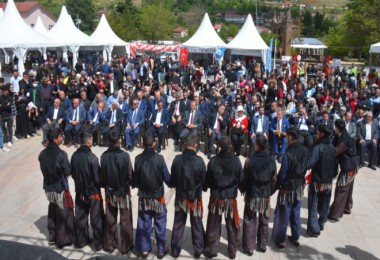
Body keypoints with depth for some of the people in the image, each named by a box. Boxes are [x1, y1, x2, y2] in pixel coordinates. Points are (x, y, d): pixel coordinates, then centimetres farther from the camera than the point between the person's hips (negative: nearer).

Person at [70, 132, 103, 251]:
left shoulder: (74, 155, -6)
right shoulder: (92, 157, -23)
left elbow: (72, 173, 5)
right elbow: (97, 178, -19)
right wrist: (99, 185, 2)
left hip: (79, 191, 5)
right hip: (93, 192, -5)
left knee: (80, 217, 17)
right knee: (96, 219, 8)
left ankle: (80, 240, 30)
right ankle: (99, 243, 18)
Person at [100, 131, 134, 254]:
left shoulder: (104, 156, -10)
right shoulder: (125, 155, -19)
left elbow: (101, 175, -1)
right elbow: (130, 175, -13)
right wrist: (130, 183, 8)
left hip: (109, 192, 3)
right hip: (124, 191, -3)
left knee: (110, 220, 16)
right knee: (125, 220, 10)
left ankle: (109, 245, 26)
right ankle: (126, 246, 18)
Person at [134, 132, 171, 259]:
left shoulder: (138, 159, -10)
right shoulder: (159, 158, -16)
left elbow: (135, 179, -1)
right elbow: (167, 178, -10)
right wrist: (171, 183, 12)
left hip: (143, 197, 2)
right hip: (158, 197, -2)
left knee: (144, 224, 12)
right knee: (160, 224, 11)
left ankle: (144, 249, 23)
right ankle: (161, 250, 20)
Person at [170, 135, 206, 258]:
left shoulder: (177, 159, -15)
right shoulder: (199, 161, -18)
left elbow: (172, 179, -3)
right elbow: (204, 180, -5)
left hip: (180, 196, 2)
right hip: (195, 197, -1)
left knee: (178, 224, 15)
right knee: (197, 225, 14)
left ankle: (175, 250, 23)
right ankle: (198, 250, 24)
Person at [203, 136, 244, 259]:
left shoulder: (213, 160, -13)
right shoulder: (236, 161, -12)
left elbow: (207, 179, -2)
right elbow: (241, 179, -2)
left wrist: (205, 188, 19)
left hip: (216, 197, 0)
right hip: (231, 197, 0)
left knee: (213, 226, 13)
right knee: (232, 226, 15)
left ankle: (211, 250, 23)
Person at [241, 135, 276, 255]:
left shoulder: (250, 160, -19)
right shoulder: (271, 161, -10)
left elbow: (245, 178, -9)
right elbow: (274, 179, -1)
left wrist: (243, 190, 9)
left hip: (252, 195, -3)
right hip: (266, 195, 3)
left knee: (250, 222, 10)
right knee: (264, 221, 18)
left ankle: (249, 247, 15)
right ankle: (263, 245, 29)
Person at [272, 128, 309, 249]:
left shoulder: (288, 154, -27)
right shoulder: (304, 150, -7)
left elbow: (282, 173, -18)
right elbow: (305, 167, 5)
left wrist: (277, 185, -2)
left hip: (288, 188, -6)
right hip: (300, 186, 6)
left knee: (283, 215, 9)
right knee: (296, 214, 19)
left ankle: (280, 240, 21)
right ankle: (295, 237, 32)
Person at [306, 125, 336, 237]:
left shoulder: (318, 147, -21)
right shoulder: (332, 147, 0)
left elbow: (309, 164, -27)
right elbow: (334, 164, 9)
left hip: (317, 181, -6)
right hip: (329, 181, 6)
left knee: (313, 205, 3)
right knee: (324, 204, 19)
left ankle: (314, 229, 2)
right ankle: (321, 223, 33)